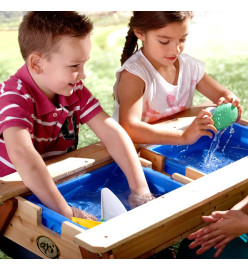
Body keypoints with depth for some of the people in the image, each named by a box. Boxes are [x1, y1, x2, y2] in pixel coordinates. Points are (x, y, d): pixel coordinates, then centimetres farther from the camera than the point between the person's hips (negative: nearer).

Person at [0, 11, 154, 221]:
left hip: (60, 184, 5)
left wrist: (141, 190, -17)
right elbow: (21, 155, -40)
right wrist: (64, 212, -44)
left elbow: (111, 133, -8)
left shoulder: (74, 89, -4)